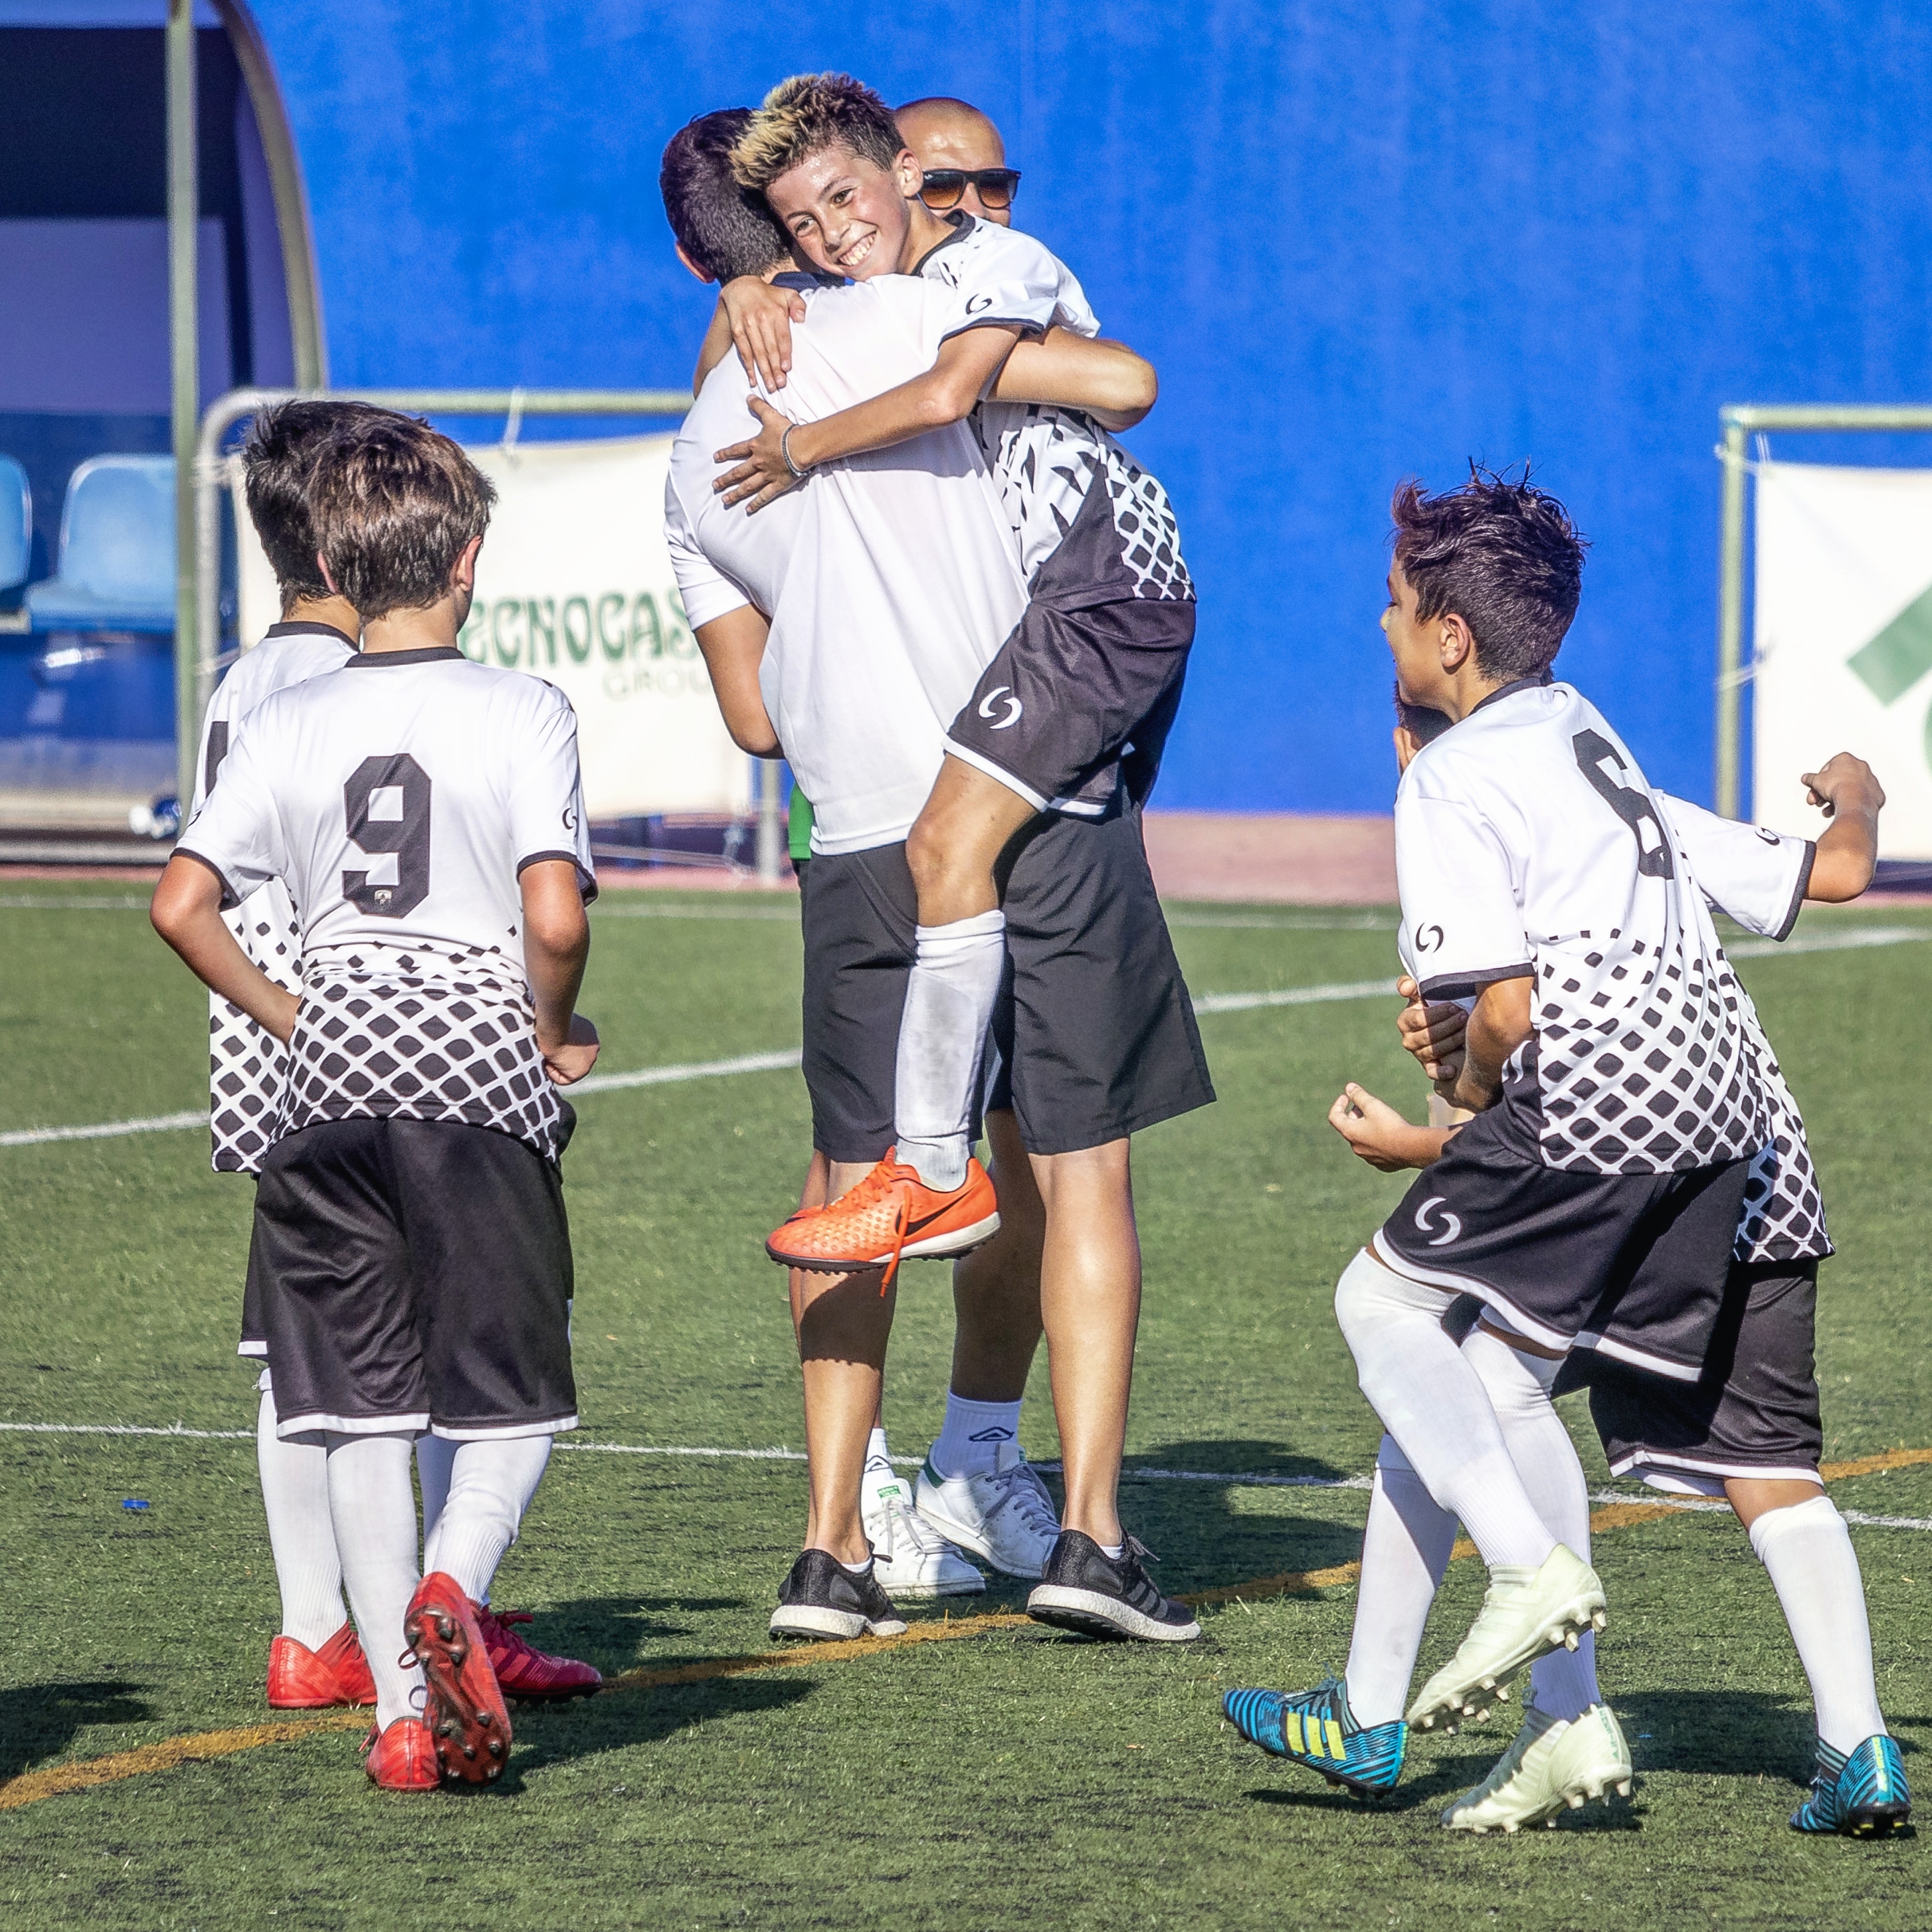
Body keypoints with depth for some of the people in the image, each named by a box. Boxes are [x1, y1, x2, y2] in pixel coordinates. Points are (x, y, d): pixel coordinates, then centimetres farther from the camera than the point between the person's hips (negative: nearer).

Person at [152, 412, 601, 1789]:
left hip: (334, 1067, 3)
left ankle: (406, 1707, 2)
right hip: (478, 1068, -3)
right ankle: (451, 1587, -25)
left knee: (361, 1409, 8)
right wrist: (558, 1038, 3)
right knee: (514, 1401, 4)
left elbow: (182, 904, 2)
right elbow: (556, 920, -15)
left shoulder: (290, 723, 7)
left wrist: (287, 1017, 14)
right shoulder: (522, 714, -4)